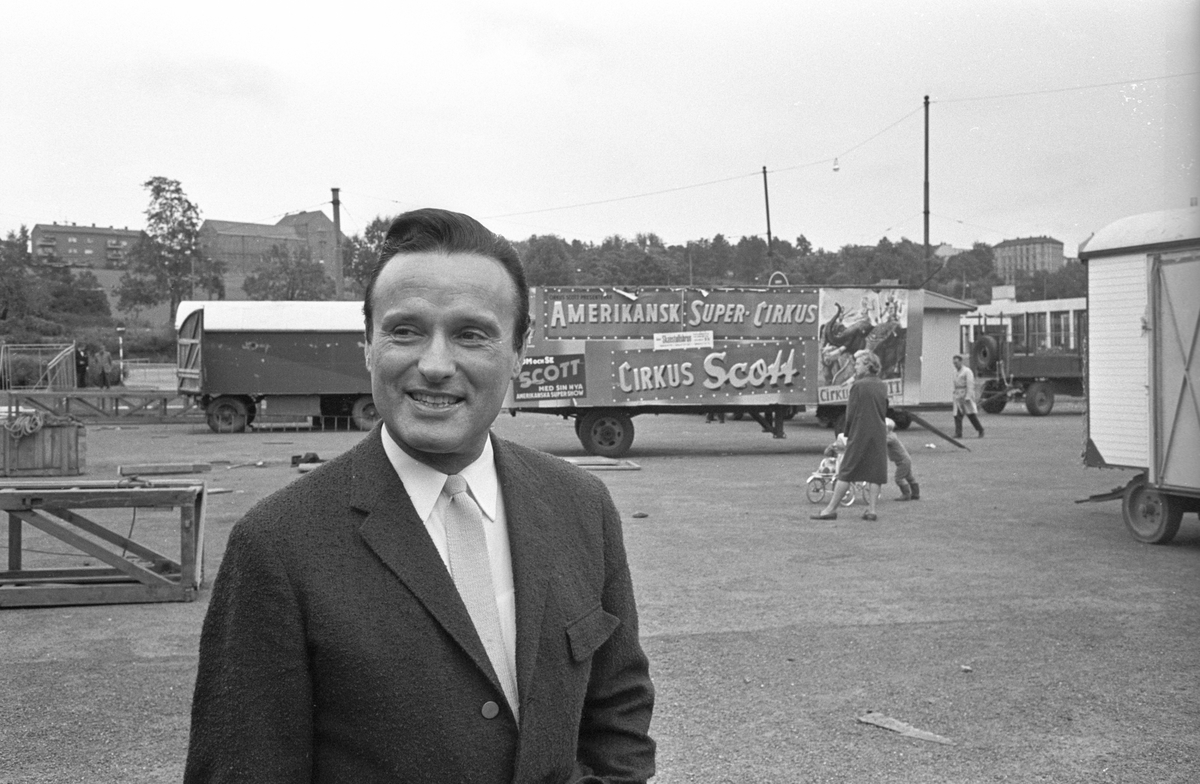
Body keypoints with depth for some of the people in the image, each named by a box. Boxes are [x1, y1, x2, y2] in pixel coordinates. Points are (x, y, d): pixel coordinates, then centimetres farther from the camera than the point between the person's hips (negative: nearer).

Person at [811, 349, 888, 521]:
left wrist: (848, 434, 5)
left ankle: (831, 509, 1)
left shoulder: (858, 386, -8)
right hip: (879, 435, 5)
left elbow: (851, 413, -5)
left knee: (846, 472, -1)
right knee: (875, 472, 6)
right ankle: (871, 509, 3)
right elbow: (884, 412, 14)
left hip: (859, 434, -5)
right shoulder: (883, 386, 8)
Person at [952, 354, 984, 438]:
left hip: (967, 396, -7)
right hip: (958, 397, 7)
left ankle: (980, 430, 12)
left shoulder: (967, 371, -9)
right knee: (957, 415, -5)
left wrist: (968, 397, -23)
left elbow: (970, 385, -15)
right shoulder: (956, 372, 15)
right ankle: (958, 434, -9)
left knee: (971, 415, -4)